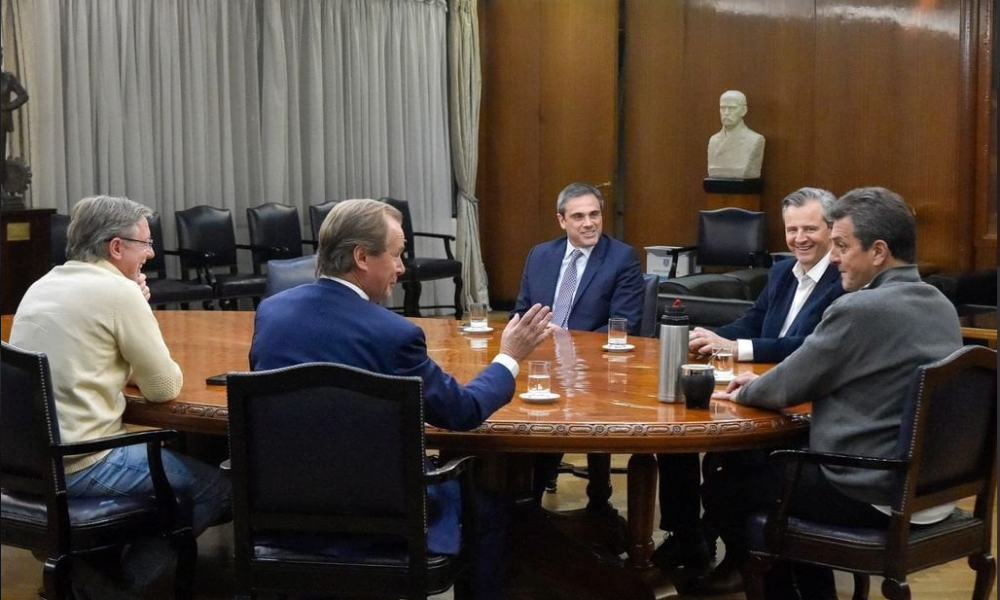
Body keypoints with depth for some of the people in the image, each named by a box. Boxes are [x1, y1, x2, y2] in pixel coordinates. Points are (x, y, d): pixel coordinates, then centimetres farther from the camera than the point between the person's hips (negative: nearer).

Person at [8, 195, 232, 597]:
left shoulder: (41, 286, 11)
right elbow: (165, 388, -8)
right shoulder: (118, 290, -13)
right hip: (78, 466, -9)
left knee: (164, 449, 29)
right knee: (217, 488, 3)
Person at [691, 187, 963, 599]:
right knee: (781, 461, 28)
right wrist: (761, 385, 14)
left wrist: (744, 391, 10)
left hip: (874, 498, -9)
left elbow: (786, 388, -11)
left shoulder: (859, 309, -20)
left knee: (721, 489, 8)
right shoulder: (941, 306, 7)